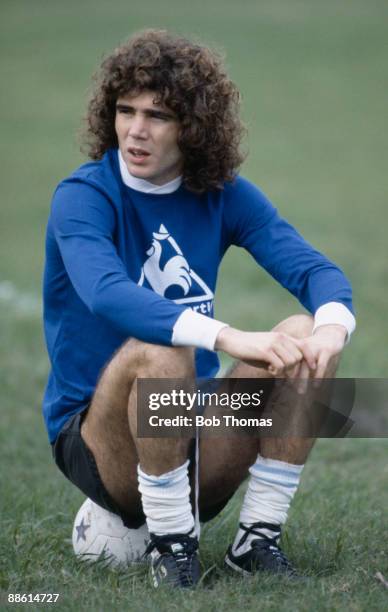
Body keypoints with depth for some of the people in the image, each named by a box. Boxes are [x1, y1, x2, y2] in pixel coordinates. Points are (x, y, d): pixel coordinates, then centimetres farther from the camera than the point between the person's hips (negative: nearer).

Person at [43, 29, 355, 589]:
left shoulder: (224, 196, 2)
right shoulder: (82, 197, -13)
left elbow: (314, 268, -8)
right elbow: (107, 294, -33)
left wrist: (332, 325, -33)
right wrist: (229, 338, -46)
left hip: (199, 448, 4)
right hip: (94, 434, -4)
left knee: (306, 337, -18)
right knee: (159, 351, -35)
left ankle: (258, 537, -11)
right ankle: (170, 543, -17)